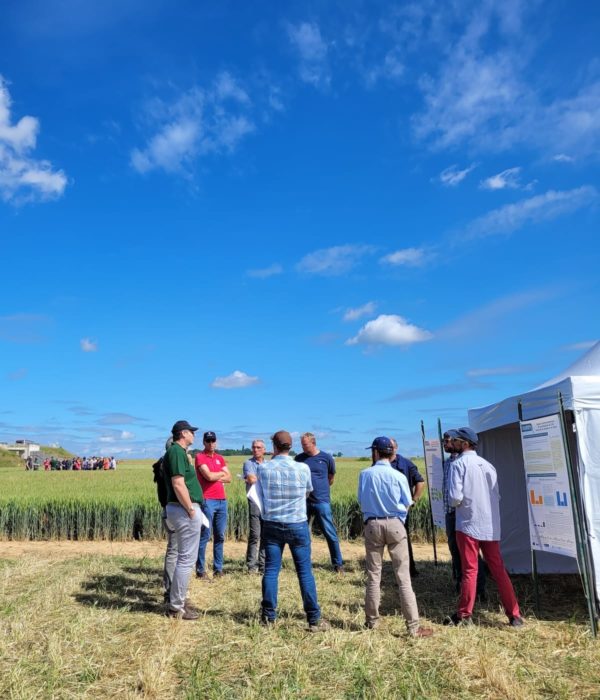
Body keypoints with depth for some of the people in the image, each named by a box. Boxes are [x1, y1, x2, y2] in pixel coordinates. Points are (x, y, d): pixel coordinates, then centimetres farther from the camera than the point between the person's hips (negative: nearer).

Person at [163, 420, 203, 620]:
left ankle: (177, 601, 28)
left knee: (184, 557, 19)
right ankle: (176, 607, 5)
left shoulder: (176, 451, 16)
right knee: (186, 558, -3)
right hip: (184, 509, -11)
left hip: (180, 509, 11)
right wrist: (191, 510, -18)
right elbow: (178, 485, -23)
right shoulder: (177, 452, -15)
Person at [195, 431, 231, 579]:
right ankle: (200, 570, 2)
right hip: (207, 501, -6)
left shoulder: (220, 458, 17)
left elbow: (229, 478, 10)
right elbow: (209, 476, -14)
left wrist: (215, 476, -5)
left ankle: (218, 568, 16)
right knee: (205, 536, -5)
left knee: (220, 536, 9)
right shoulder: (200, 457, -2)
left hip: (222, 500, 6)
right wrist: (221, 473, 4)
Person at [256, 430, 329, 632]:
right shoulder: (303, 468, -8)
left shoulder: (263, 468, -7)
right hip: (298, 525, -1)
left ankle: (268, 616, 16)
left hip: (272, 525, 1)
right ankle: (314, 619, 10)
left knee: (271, 570, 9)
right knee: (305, 571, 4)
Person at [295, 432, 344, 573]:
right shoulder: (299, 458, 3)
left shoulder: (326, 458, -3)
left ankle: (338, 564, 11)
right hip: (303, 501, 3)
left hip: (322, 501, -3)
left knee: (330, 533, 0)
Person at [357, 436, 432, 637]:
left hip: (372, 524, 1)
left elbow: (361, 501, 6)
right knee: (403, 577, 2)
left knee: (373, 576, 12)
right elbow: (407, 504, 3)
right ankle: (413, 627, 4)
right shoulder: (398, 476, -6)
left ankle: (372, 621, 22)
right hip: (395, 524, -1)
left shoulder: (365, 474, -4)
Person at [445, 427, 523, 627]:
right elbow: (497, 496, 10)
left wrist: (454, 503, 4)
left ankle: (464, 615, 13)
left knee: (469, 571, 3)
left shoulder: (459, 463, -9)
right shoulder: (487, 464, 10)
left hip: (468, 525, -5)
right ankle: (514, 615, 12)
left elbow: (455, 497, -16)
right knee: (498, 570, 11)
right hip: (491, 526, 5)